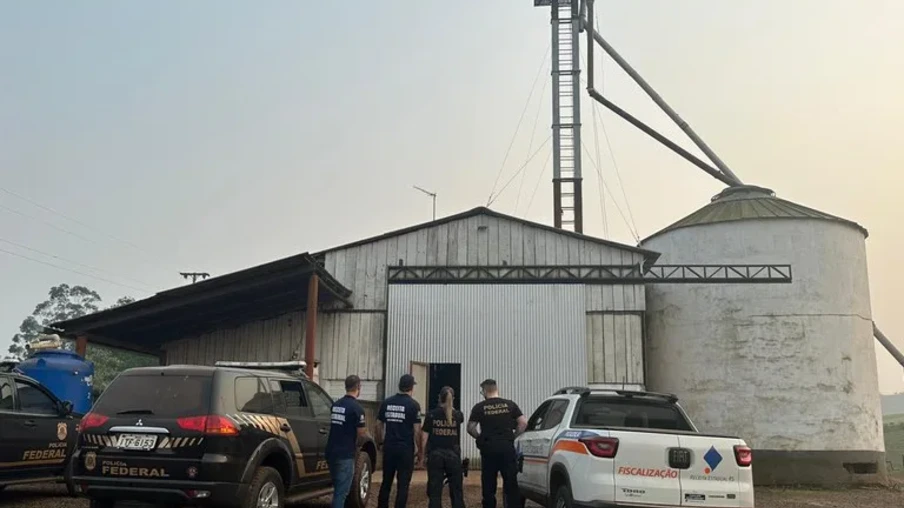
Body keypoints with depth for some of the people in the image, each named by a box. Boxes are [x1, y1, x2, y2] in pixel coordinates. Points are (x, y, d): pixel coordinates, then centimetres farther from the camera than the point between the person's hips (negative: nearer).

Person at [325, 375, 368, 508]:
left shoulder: (335, 404, 9)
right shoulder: (356, 407, -14)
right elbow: (361, 432, -11)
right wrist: (364, 427, 9)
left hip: (331, 452, 8)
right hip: (345, 454, -7)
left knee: (337, 487, 19)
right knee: (342, 490, -3)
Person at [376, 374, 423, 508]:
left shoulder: (386, 402, 6)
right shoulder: (413, 405, -8)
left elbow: (379, 425, 9)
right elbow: (417, 430, -9)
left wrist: (380, 442, 22)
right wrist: (420, 451, -1)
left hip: (389, 447, 4)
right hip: (405, 449, -4)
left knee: (386, 482, 15)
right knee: (403, 484, 1)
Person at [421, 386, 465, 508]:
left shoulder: (431, 415, -3)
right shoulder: (458, 415, 1)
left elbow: (425, 438, -3)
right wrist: (450, 406, 36)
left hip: (435, 455, -1)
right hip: (453, 455, 1)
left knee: (435, 491, 3)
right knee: (456, 491, 10)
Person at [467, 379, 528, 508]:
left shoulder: (479, 407, 1)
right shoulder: (510, 405, 6)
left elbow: (470, 428, -2)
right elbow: (523, 423, 1)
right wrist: (513, 436, 10)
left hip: (488, 448, -1)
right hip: (507, 446, 1)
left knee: (488, 484, 8)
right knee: (511, 483, 4)